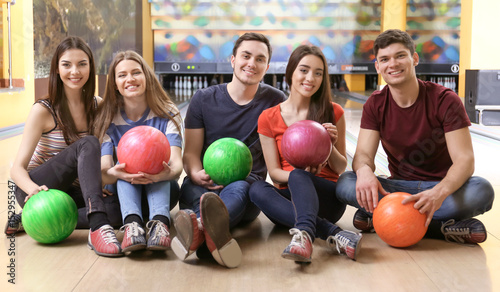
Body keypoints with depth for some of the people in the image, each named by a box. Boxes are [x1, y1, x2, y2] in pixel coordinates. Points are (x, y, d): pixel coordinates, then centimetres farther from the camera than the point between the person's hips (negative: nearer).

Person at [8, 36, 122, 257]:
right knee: (87, 144, -29)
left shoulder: (98, 106, 0)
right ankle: (98, 226, -47)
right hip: (33, 188, -5)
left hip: (71, 190, 5)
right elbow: (18, 169, -15)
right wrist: (34, 189, -37)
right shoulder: (43, 110, -12)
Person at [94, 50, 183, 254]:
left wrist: (168, 172, -51)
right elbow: (103, 171, -19)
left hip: (161, 189, 0)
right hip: (124, 191, 1)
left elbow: (176, 162, -25)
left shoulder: (167, 114, -10)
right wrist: (115, 173, -45)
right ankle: (132, 223, -51)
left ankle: (159, 222, -51)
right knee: (123, 167, -30)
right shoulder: (108, 119, -7)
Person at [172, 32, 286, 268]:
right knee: (192, 190, -35)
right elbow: (191, 152, 5)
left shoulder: (275, 101, 6)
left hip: (248, 184, -1)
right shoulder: (204, 99, 7)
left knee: (238, 189, -38)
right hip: (205, 184, 2)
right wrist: (196, 174, -19)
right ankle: (214, 233, -69)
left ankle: (197, 229, -71)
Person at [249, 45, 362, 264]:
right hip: (288, 198, 2)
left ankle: (304, 234, -61)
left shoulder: (333, 113, 3)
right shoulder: (268, 118, 4)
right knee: (257, 189, -31)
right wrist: (301, 173, -20)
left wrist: (330, 146, -16)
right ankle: (333, 233, -42)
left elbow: (340, 168, 6)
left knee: (298, 176, -33)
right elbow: (274, 172, 2)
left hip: (327, 197, -1)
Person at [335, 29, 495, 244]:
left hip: (442, 186, -2)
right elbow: (363, 154, -11)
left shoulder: (445, 101, -13)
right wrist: (364, 170, -38)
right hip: (400, 186, 2)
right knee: (345, 183, -26)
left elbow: (464, 159, -21)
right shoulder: (375, 105, -3)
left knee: (481, 190, -35)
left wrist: (440, 192, -43)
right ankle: (440, 227, -28)